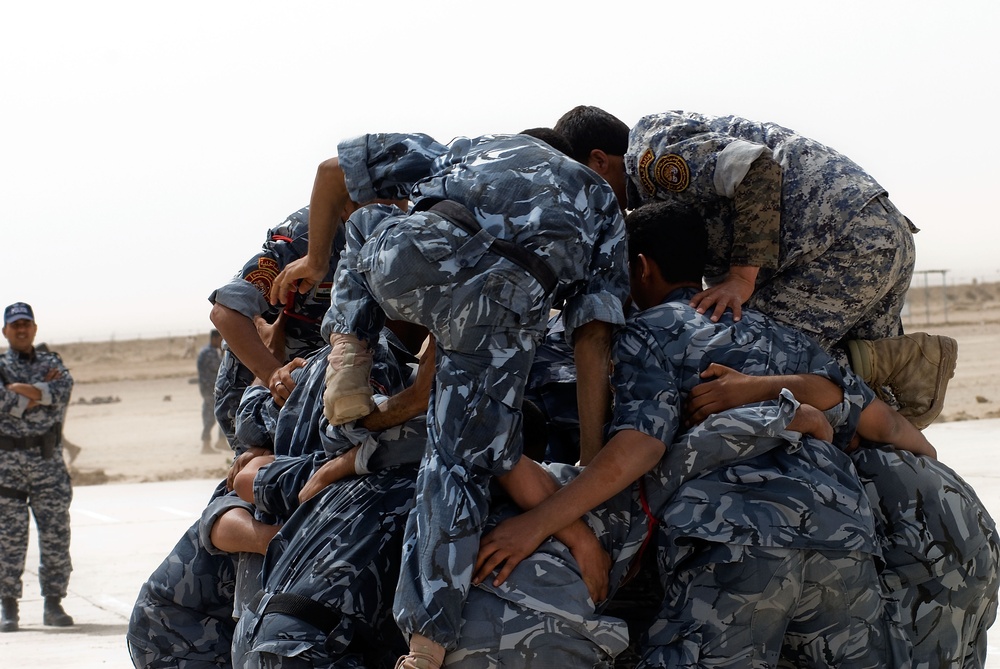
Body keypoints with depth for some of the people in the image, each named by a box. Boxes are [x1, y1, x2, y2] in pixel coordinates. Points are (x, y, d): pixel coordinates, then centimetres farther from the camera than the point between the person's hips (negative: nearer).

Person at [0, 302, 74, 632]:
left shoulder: (52, 363, 11)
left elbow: (63, 390, -10)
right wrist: (44, 392, -10)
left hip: (49, 460, 2)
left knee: (56, 534, 1)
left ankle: (54, 604, 8)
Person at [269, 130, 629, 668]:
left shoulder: (463, 150, 39)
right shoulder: (602, 204, 35)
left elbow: (334, 171, 32)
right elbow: (593, 338, 21)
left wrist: (315, 261, 48)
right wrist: (592, 468, 18)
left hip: (409, 259, 1)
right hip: (508, 300, -1)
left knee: (366, 220, 37)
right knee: (463, 462, 10)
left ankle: (347, 350, 20)